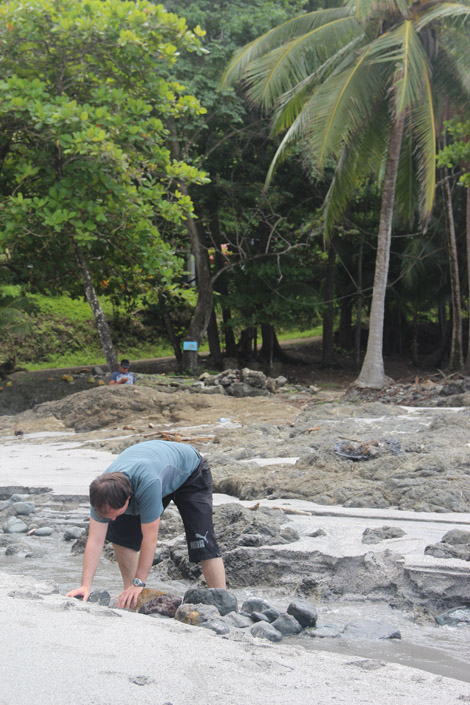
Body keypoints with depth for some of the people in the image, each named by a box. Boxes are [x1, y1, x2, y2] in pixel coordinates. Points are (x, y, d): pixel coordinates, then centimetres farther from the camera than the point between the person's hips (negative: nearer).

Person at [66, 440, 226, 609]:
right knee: (119, 531, -3)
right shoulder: (102, 490, -28)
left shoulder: (148, 483, -47)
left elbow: (150, 538, -38)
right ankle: (131, 596, 7)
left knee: (201, 539, -21)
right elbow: (95, 540, -24)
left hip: (189, 472, -6)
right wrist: (86, 586, -30)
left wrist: (139, 583, -32)